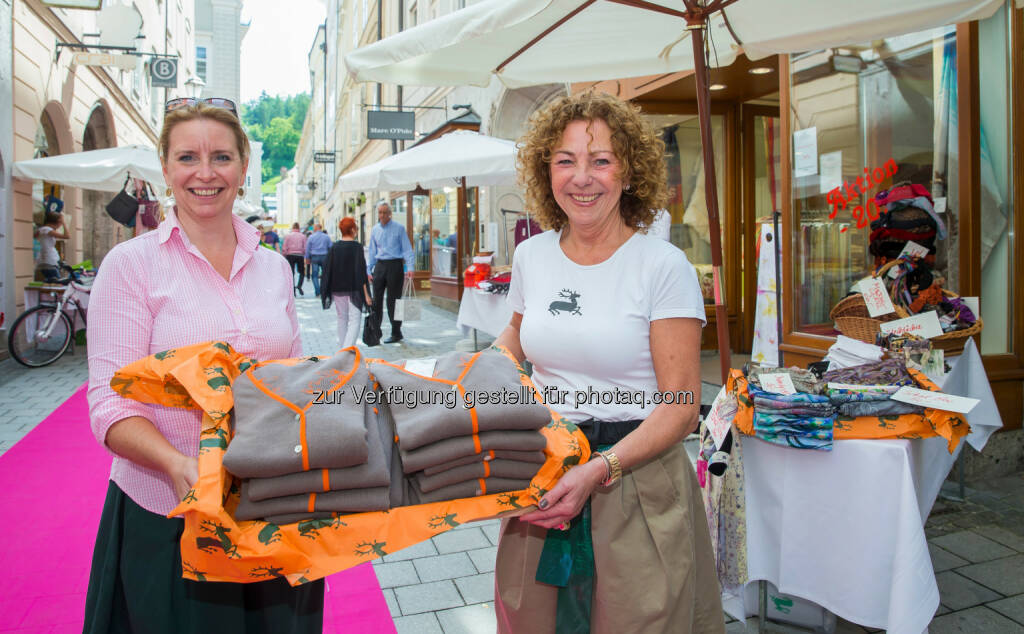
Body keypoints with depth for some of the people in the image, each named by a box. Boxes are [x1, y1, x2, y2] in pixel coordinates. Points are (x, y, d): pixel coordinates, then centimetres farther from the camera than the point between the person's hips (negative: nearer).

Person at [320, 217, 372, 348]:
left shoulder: (334, 247, 3)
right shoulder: (357, 247, -9)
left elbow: (327, 269, 4)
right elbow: (361, 271, -13)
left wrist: (326, 291, 12)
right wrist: (366, 294, -10)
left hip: (337, 290, 5)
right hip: (354, 289, -5)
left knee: (342, 319, 17)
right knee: (354, 320, -4)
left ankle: (343, 348, 24)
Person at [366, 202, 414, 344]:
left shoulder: (399, 228, -2)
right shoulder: (375, 229, 11)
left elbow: (407, 249, -4)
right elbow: (372, 251, 16)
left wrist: (409, 268, -15)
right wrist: (369, 270, 11)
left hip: (394, 265, -4)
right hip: (379, 265, 4)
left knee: (393, 300, -1)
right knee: (376, 300, 4)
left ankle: (396, 333, 9)